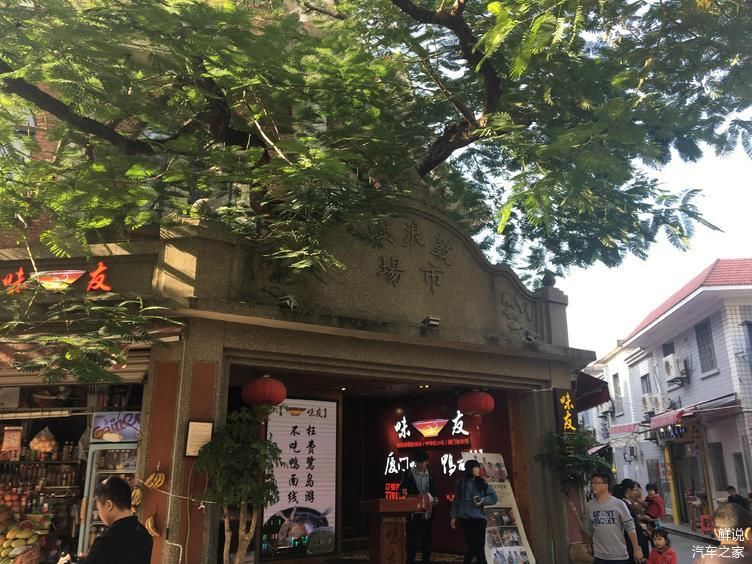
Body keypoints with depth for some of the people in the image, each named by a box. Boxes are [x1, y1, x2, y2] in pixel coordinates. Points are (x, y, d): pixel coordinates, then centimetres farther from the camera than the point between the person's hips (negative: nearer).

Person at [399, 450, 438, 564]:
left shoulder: (430, 476, 10)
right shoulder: (409, 474, 0)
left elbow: (434, 491, 13)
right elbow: (401, 487, -1)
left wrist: (435, 498, -7)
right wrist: (403, 491, -23)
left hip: (427, 512, 3)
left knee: (427, 538, 9)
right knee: (412, 538, -3)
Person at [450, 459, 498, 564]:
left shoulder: (482, 483, 4)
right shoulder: (460, 483, 1)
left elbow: (494, 497, 5)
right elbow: (456, 500, 6)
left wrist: (483, 500, -11)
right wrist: (454, 516, 5)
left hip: (479, 518, 1)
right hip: (465, 519, -1)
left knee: (480, 548, 0)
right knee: (472, 547, -4)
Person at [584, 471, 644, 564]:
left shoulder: (619, 504, -9)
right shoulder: (589, 506, 1)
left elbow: (630, 527, -6)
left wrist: (636, 549, -8)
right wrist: (589, 546, 17)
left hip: (620, 556, -2)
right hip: (600, 557, 2)